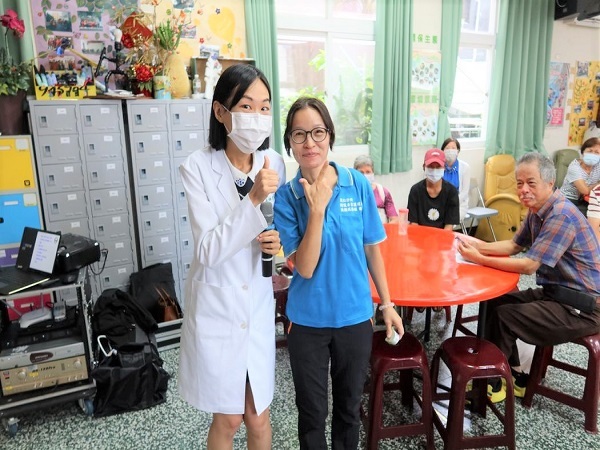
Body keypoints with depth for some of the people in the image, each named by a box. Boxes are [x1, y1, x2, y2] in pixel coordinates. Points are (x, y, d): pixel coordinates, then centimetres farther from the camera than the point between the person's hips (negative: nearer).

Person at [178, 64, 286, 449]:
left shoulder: (274, 163, -5)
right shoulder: (198, 167, -16)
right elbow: (209, 251, -22)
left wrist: (277, 241, -14)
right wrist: (252, 199, -30)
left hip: (258, 305, 3)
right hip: (216, 308, -3)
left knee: (258, 416, 18)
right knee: (227, 418, 15)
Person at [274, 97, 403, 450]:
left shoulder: (358, 184, -9)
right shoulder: (287, 196, -12)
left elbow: (372, 250, 1)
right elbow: (305, 268, -18)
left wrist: (387, 304, 4)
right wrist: (317, 208, -27)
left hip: (355, 315, 2)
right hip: (308, 320, -1)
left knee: (350, 405, 22)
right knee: (312, 411, 17)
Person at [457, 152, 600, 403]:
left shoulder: (561, 215, -25)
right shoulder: (537, 211, 4)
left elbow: (529, 266, -26)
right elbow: (514, 245, 11)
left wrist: (480, 259, -21)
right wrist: (477, 245, -4)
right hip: (556, 292, 9)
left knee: (504, 316, -14)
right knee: (496, 301, 6)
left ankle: (491, 383, 8)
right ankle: (514, 376, 17)